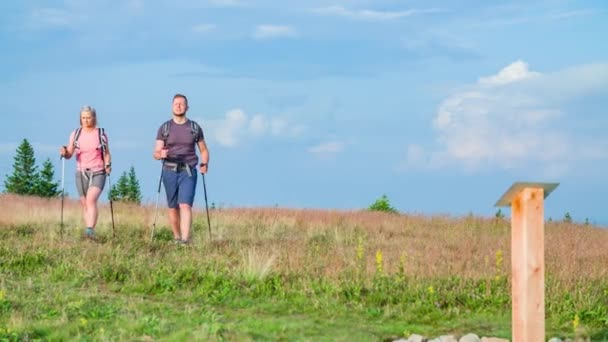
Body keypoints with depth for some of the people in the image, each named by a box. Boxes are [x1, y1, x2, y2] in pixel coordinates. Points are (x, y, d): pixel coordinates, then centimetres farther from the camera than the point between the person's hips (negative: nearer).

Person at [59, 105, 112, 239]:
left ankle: (90, 229, -35)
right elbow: (69, 154, 3)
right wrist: (64, 152, -20)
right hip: (81, 173, 3)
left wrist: (108, 165, -8)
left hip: (98, 173, -3)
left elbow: (107, 153, 10)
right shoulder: (76, 134, 5)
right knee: (85, 204, 6)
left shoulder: (101, 134, 2)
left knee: (91, 199, -22)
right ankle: (90, 234, 15)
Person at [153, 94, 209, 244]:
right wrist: (161, 154, -23)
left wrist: (204, 164, -5)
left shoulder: (195, 128, 8)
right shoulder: (164, 128, 6)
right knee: (173, 208, 7)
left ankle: (185, 239, -24)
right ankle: (176, 237, 24)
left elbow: (204, 150, 16)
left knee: (185, 205, -16)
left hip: (188, 172, -1)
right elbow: (156, 153, 1)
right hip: (170, 171, 1)